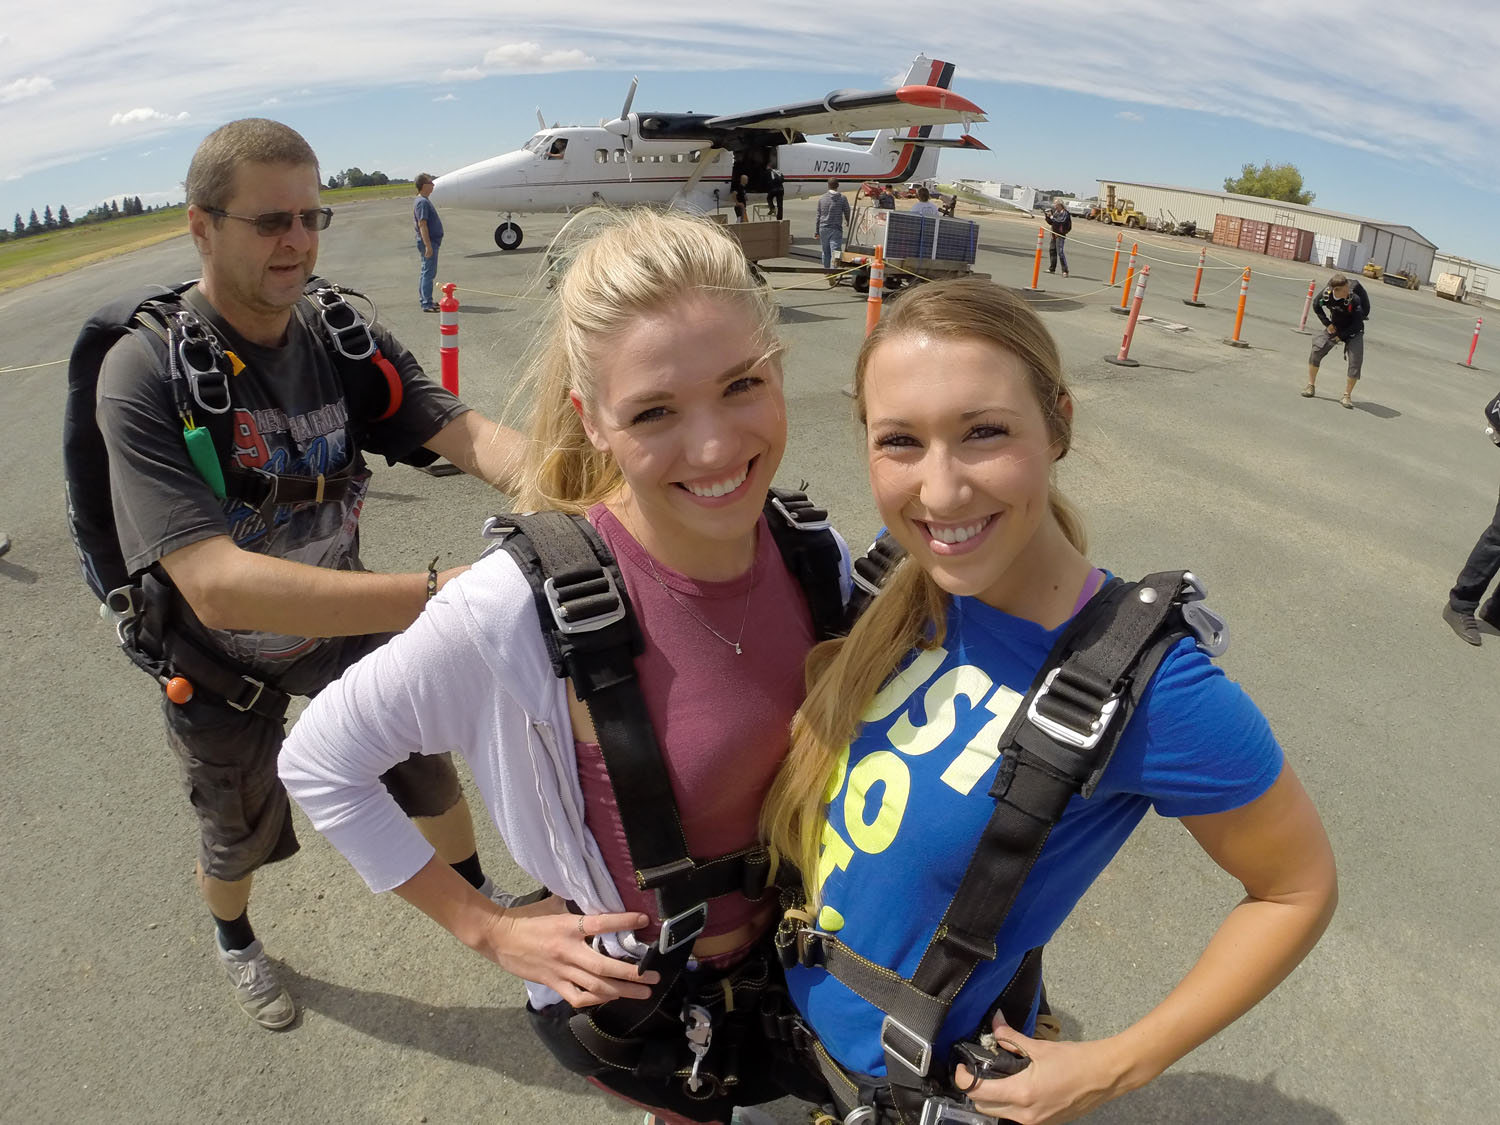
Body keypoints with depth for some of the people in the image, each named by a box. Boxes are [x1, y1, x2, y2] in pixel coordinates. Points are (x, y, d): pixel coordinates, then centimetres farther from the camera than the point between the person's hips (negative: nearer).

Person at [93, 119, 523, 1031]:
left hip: (337, 619, 3)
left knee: (424, 763, 17)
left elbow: (467, 433, -28)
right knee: (242, 837, 20)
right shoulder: (146, 373, -29)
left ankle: (479, 898, 48)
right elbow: (217, 586, -41)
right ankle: (235, 941, 56)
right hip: (222, 660, -3)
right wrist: (441, 593, -52)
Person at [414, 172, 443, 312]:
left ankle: (424, 300, 24)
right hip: (429, 243, -10)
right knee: (429, 273, -9)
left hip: (430, 242, 10)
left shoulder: (424, 200, 15)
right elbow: (422, 224, -23)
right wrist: (428, 245, -26)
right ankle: (427, 303, -9)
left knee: (425, 272, 16)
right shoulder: (422, 202, -17)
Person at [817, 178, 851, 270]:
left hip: (823, 229, 3)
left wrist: (816, 231, 14)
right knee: (835, 250, -8)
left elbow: (818, 216, 8)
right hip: (836, 229, -3)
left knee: (826, 252, 15)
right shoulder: (842, 198, -2)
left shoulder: (821, 198, 6)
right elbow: (847, 215, 2)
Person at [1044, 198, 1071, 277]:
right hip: (1054, 234, 9)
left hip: (1060, 235, -9)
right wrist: (1048, 217, 3)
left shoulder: (1065, 213, -11)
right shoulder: (1056, 212, 13)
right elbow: (1051, 223, 19)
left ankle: (1065, 271, -15)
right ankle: (1052, 269, 26)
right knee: (1052, 250, 14)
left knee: (1060, 252, -15)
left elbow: (1060, 221, -24)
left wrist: (1052, 217, -18)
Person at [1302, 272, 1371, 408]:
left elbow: (1357, 323, -22)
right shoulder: (1326, 293, -20)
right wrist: (1327, 323, -4)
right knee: (1317, 350, -9)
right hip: (1334, 326, 3)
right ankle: (1311, 386, 7)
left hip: (1353, 331, -3)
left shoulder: (1354, 299, -30)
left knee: (1356, 361, -15)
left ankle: (1346, 396, -5)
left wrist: (1341, 336, -16)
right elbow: (1316, 306, 2)